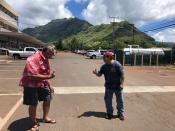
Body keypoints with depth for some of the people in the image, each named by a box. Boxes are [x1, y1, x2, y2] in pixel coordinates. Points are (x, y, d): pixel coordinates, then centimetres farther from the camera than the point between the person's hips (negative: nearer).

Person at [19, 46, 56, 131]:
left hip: (42, 84, 9)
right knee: (33, 104, 0)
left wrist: (50, 86, 7)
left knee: (48, 98, 16)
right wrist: (49, 76, -30)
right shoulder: (33, 59, -26)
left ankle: (45, 118, 36)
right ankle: (35, 123, 22)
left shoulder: (46, 60, 3)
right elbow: (34, 76, -33)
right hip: (31, 85, -9)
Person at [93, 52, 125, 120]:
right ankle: (109, 113, 28)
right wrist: (96, 73, -20)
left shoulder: (117, 65, -16)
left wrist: (121, 84, -15)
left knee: (120, 100, 9)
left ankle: (120, 114, 26)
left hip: (117, 86, -4)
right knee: (108, 100, 10)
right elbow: (100, 74, 2)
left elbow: (122, 75, -13)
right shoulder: (104, 66, -1)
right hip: (108, 87, 4)